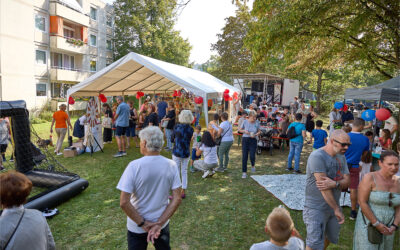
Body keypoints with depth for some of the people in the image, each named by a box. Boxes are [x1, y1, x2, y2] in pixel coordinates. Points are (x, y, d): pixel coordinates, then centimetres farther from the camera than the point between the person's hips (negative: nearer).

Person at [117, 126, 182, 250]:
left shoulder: (134, 166, -22)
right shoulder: (171, 165, -13)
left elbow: (124, 203, -22)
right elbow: (177, 199, -13)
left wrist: (143, 223, -14)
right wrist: (159, 223, -13)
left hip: (137, 226, -2)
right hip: (162, 223, 3)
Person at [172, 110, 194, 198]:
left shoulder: (177, 127, -12)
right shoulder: (191, 129, -5)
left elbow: (173, 136, 3)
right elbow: (189, 139, 6)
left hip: (177, 152, -3)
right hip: (186, 153, 3)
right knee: (184, 172, 14)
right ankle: (183, 192, 21)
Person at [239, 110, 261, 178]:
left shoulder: (257, 122, -2)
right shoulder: (245, 122, -5)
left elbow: (259, 131, 10)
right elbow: (239, 129, 6)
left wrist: (255, 134, -11)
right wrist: (244, 131, -13)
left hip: (253, 140, 0)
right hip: (245, 140, 0)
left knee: (252, 156, -9)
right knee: (244, 156, 0)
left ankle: (253, 165, 27)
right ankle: (244, 172, 11)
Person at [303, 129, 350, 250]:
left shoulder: (341, 157, 6)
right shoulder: (317, 156, -20)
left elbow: (346, 181, -3)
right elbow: (323, 188, -23)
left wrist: (334, 184, -26)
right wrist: (337, 209, -18)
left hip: (333, 206, 8)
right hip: (316, 208, -8)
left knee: (330, 238, 22)